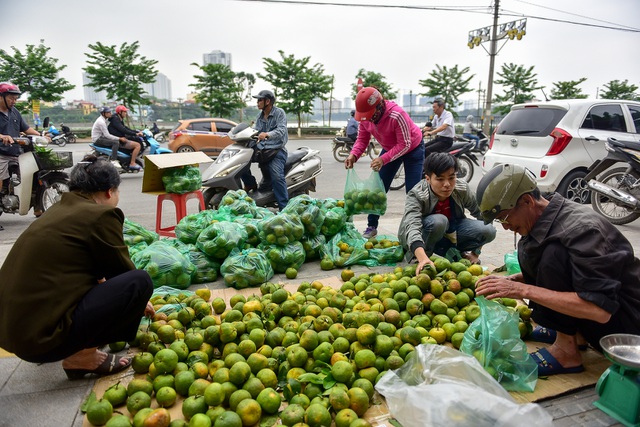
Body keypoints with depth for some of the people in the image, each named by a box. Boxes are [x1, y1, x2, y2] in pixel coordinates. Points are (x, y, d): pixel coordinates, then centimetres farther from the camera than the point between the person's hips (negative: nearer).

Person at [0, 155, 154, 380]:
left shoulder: (59, 210, 13)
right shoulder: (101, 215, -12)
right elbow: (123, 271, 0)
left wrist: (135, 302, 36)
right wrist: (139, 300, 21)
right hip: (42, 337, -9)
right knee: (140, 282, -11)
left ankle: (77, 352, 16)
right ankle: (82, 356, -2)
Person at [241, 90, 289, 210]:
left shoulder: (279, 113, -4)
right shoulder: (260, 115, 18)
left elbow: (281, 130, -20)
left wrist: (267, 134, -38)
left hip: (277, 150, -7)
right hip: (261, 149, 7)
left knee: (277, 177, -25)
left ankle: (284, 208, -22)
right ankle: (251, 184, 10)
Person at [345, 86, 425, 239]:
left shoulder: (397, 115, -38)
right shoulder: (366, 117, -19)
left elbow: (405, 144, -34)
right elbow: (362, 139, -10)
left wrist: (383, 159, -43)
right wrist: (353, 155, -29)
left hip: (413, 148, -5)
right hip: (390, 148, 6)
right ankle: (371, 227, 11)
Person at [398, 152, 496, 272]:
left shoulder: (462, 189, -19)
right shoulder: (416, 195, -32)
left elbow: (481, 213, -5)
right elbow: (412, 226, -47)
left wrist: (475, 251, -5)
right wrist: (423, 258, -65)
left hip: (450, 231, 4)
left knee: (489, 230, -18)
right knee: (438, 221, -38)